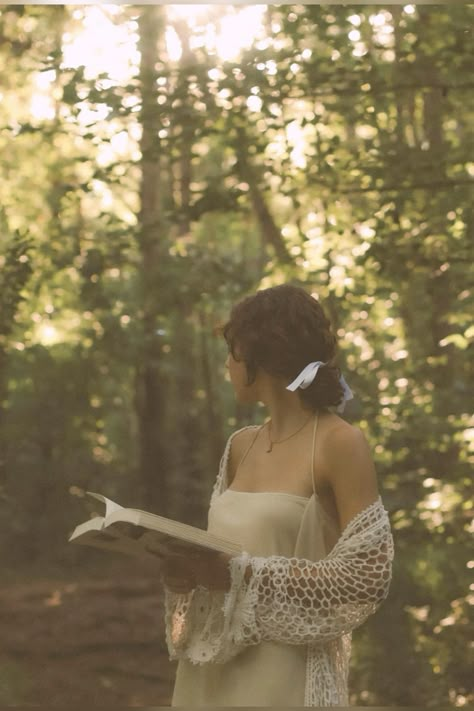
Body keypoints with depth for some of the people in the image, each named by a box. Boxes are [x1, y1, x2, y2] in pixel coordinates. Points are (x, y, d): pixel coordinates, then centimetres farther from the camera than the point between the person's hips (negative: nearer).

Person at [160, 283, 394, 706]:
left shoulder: (340, 443, -10)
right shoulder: (240, 446, 10)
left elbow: (367, 577, -15)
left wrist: (243, 576, -19)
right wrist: (187, 571, -5)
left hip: (286, 675, -6)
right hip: (215, 668, 7)